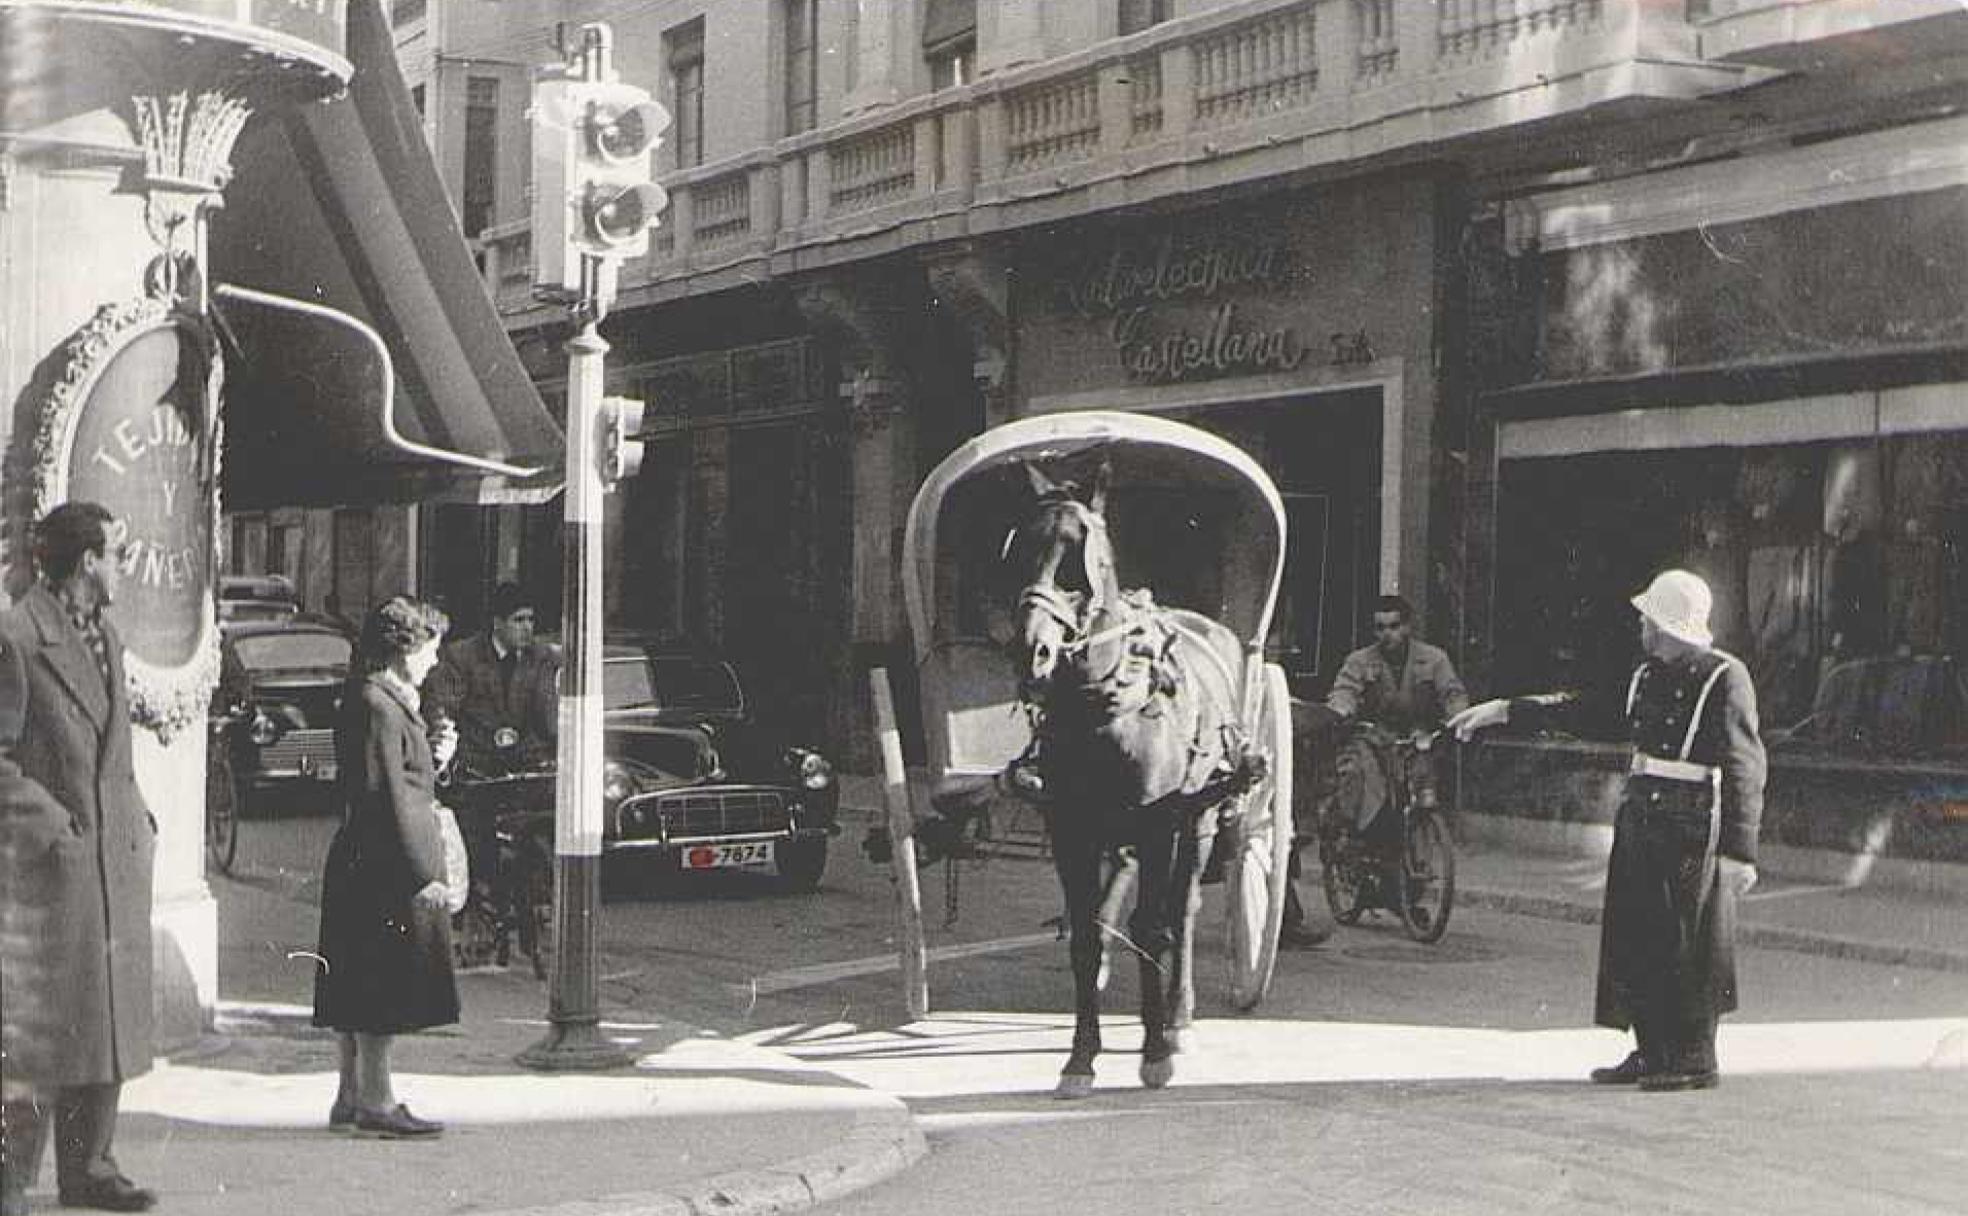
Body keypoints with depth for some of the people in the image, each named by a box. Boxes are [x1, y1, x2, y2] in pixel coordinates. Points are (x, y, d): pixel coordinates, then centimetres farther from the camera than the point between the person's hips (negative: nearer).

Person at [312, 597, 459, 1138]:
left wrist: (433, 758, 7)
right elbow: (386, 798, -20)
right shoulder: (377, 707, -16)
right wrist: (421, 874, -20)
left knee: (364, 995, 13)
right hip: (386, 871, -10)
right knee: (379, 994, -4)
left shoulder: (388, 700, 16)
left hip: (366, 870, 10)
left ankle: (352, 1099, 19)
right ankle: (375, 1102, 2)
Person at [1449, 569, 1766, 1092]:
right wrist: (1503, 710, 20)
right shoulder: (1646, 676, 13)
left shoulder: (1724, 677, -9)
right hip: (1639, 816, 8)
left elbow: (1746, 766, -11)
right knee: (1636, 939, 9)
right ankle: (1653, 1053, 18)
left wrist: (1740, 850, -17)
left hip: (1694, 828, -7)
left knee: (1691, 946, -2)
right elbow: (1581, 704, 23)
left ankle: (1695, 1059, 9)